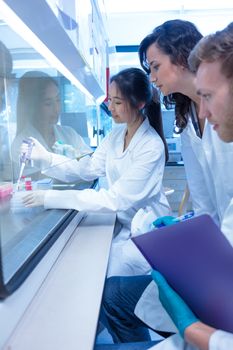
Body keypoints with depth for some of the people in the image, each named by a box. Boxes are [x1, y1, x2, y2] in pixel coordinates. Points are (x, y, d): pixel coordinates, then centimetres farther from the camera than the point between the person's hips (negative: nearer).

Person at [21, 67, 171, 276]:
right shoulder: (116, 135, 2)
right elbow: (88, 169, -1)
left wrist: (52, 198, -29)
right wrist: (46, 157, -15)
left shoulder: (152, 146, -23)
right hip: (123, 223, 6)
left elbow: (116, 199, -28)